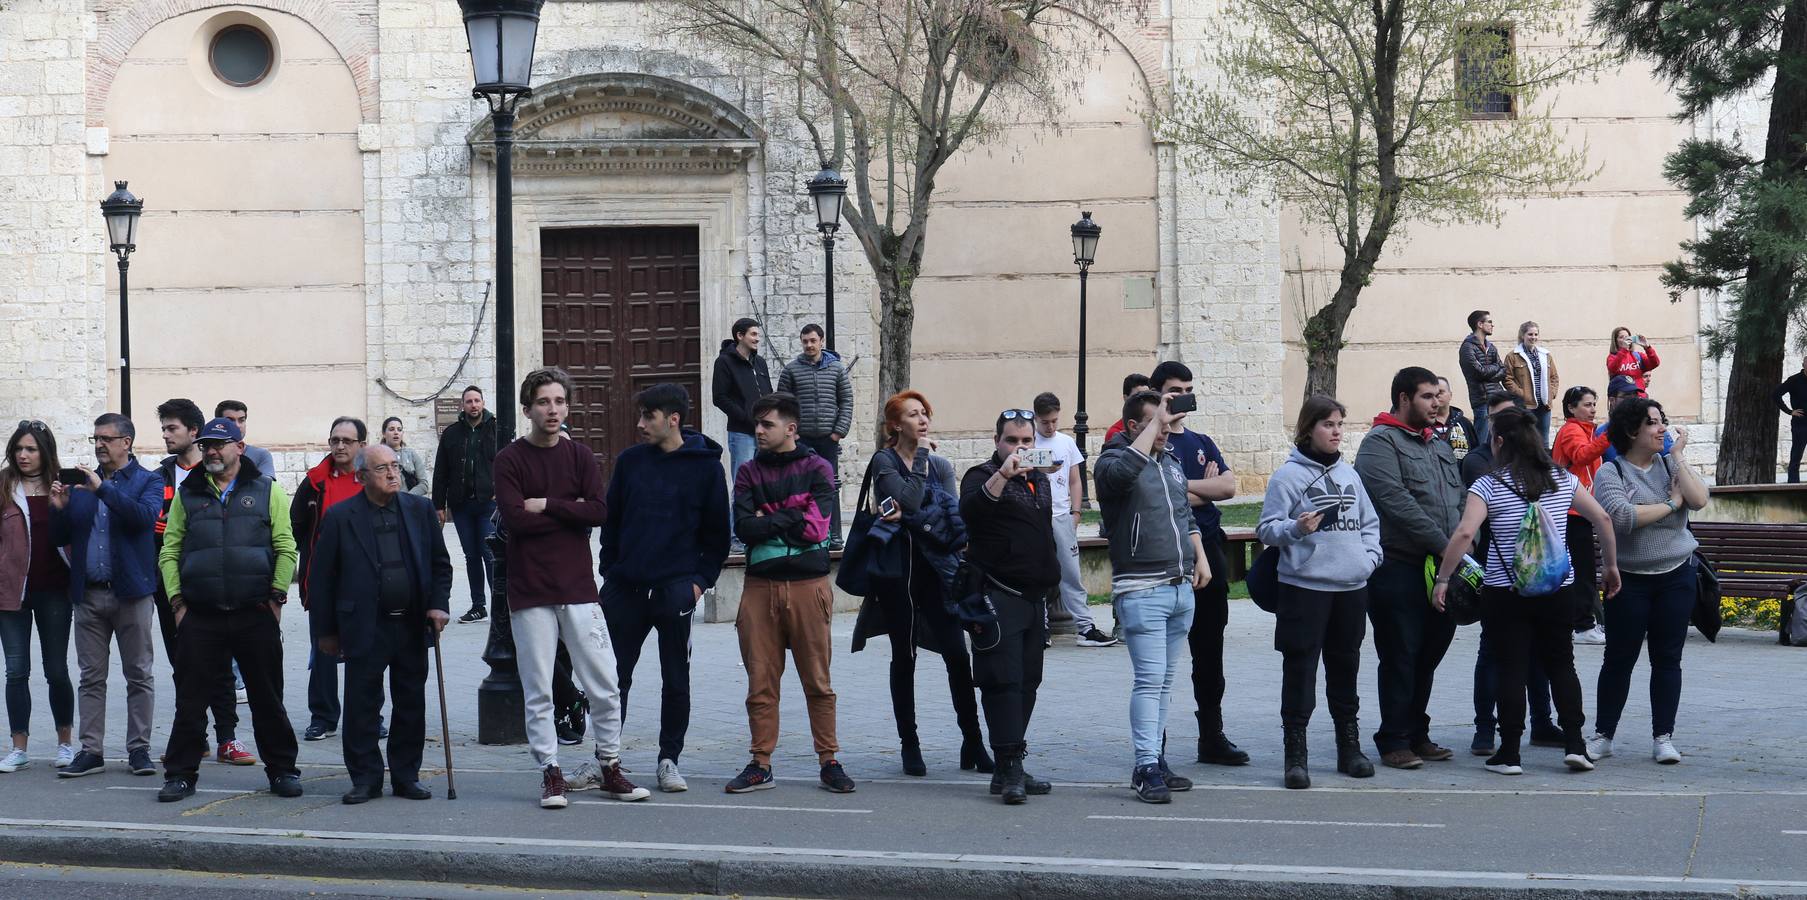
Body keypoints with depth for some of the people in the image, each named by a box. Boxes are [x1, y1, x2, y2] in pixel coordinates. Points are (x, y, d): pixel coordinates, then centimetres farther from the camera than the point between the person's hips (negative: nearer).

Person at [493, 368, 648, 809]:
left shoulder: (581, 456, 8)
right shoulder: (510, 459, 0)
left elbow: (598, 511, -5)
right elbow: (514, 517, -13)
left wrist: (546, 505, -9)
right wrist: (570, 511, -8)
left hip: (578, 588, 2)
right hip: (530, 592, -2)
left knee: (604, 685, 3)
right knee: (538, 691, 1)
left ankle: (608, 767, 15)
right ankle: (550, 773, 9)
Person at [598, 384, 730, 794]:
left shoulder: (705, 465, -1)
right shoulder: (629, 461, 6)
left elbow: (717, 530, 3)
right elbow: (611, 520, 13)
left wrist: (701, 580, -4)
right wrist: (608, 571, 6)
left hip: (675, 587, -2)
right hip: (625, 587, 2)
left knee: (676, 680, 4)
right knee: (615, 675, 6)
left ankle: (669, 759, 14)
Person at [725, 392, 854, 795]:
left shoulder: (816, 468, 4)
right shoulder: (749, 473, 12)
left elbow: (817, 525, -10)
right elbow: (744, 528, -2)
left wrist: (768, 521, -4)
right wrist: (790, 521, -6)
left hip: (808, 584, -2)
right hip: (760, 585, 2)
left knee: (818, 681, 1)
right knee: (760, 682, 4)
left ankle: (829, 762, 7)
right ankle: (761, 765, 10)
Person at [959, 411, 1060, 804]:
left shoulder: (1040, 480, 17)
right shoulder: (983, 476, -6)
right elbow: (969, 509, -29)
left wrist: (1050, 582, 27)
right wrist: (1001, 476, -42)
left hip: (1035, 597, 8)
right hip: (997, 597, -8)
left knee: (1027, 682, 8)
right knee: (1003, 680, -12)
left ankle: (1009, 769, 12)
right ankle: (1009, 766, -15)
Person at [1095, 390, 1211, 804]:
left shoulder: (1171, 461, 17)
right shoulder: (1113, 460, -8)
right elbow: (1123, 471, -33)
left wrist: (1200, 556, 15)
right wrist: (1155, 423, -25)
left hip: (1181, 587, 8)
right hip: (1141, 590, -8)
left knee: (1165, 680, 11)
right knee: (1150, 679, -11)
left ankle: (1154, 761, 17)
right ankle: (1147, 769, -10)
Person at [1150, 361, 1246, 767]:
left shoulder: (1202, 443, 18)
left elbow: (1228, 486, 3)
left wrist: (1185, 487, -7)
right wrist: (1205, 488, -4)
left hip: (1208, 553, 6)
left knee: (1209, 650, 11)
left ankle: (1212, 737, 19)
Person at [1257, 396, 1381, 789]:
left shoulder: (1348, 473, 14)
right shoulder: (1288, 475, -5)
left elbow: (1370, 522, 20)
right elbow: (1267, 528, -7)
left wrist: (1369, 557, 4)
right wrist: (1296, 529, -25)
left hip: (1352, 588, 6)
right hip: (1305, 586, -6)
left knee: (1345, 668, 14)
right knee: (1300, 671, -5)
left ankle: (1350, 747, 24)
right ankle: (1295, 754, 0)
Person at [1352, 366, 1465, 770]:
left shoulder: (1439, 446, 19)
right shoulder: (1381, 442, -7)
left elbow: (1459, 501, 19)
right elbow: (1396, 501, -18)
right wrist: (1444, 544, -19)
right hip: (1399, 567, -8)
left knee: (1429, 654, 12)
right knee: (1400, 657, -3)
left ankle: (1417, 735, 22)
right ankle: (1394, 741, 3)